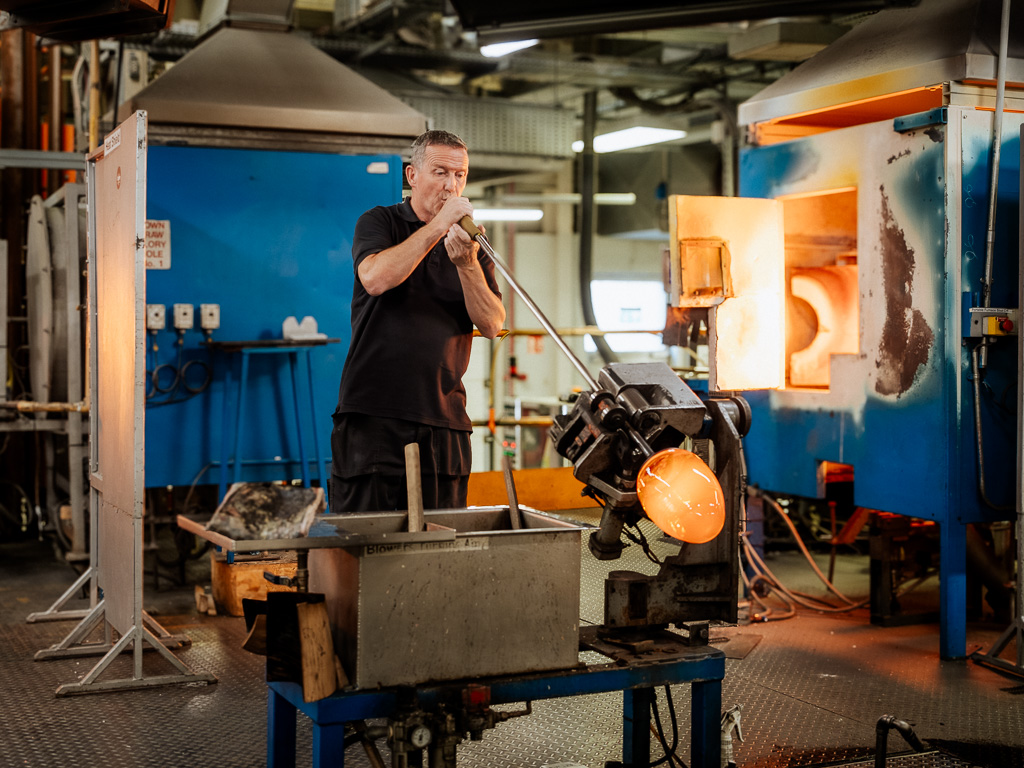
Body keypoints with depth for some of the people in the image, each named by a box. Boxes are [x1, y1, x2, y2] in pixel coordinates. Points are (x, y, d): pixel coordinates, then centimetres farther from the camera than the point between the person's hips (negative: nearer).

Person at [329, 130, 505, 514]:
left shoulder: (471, 244, 14)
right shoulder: (379, 222, 6)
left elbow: (492, 325, 2)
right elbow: (375, 278, -17)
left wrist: (467, 264, -14)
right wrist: (437, 225, -17)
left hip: (444, 418, 3)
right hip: (373, 412, -3)